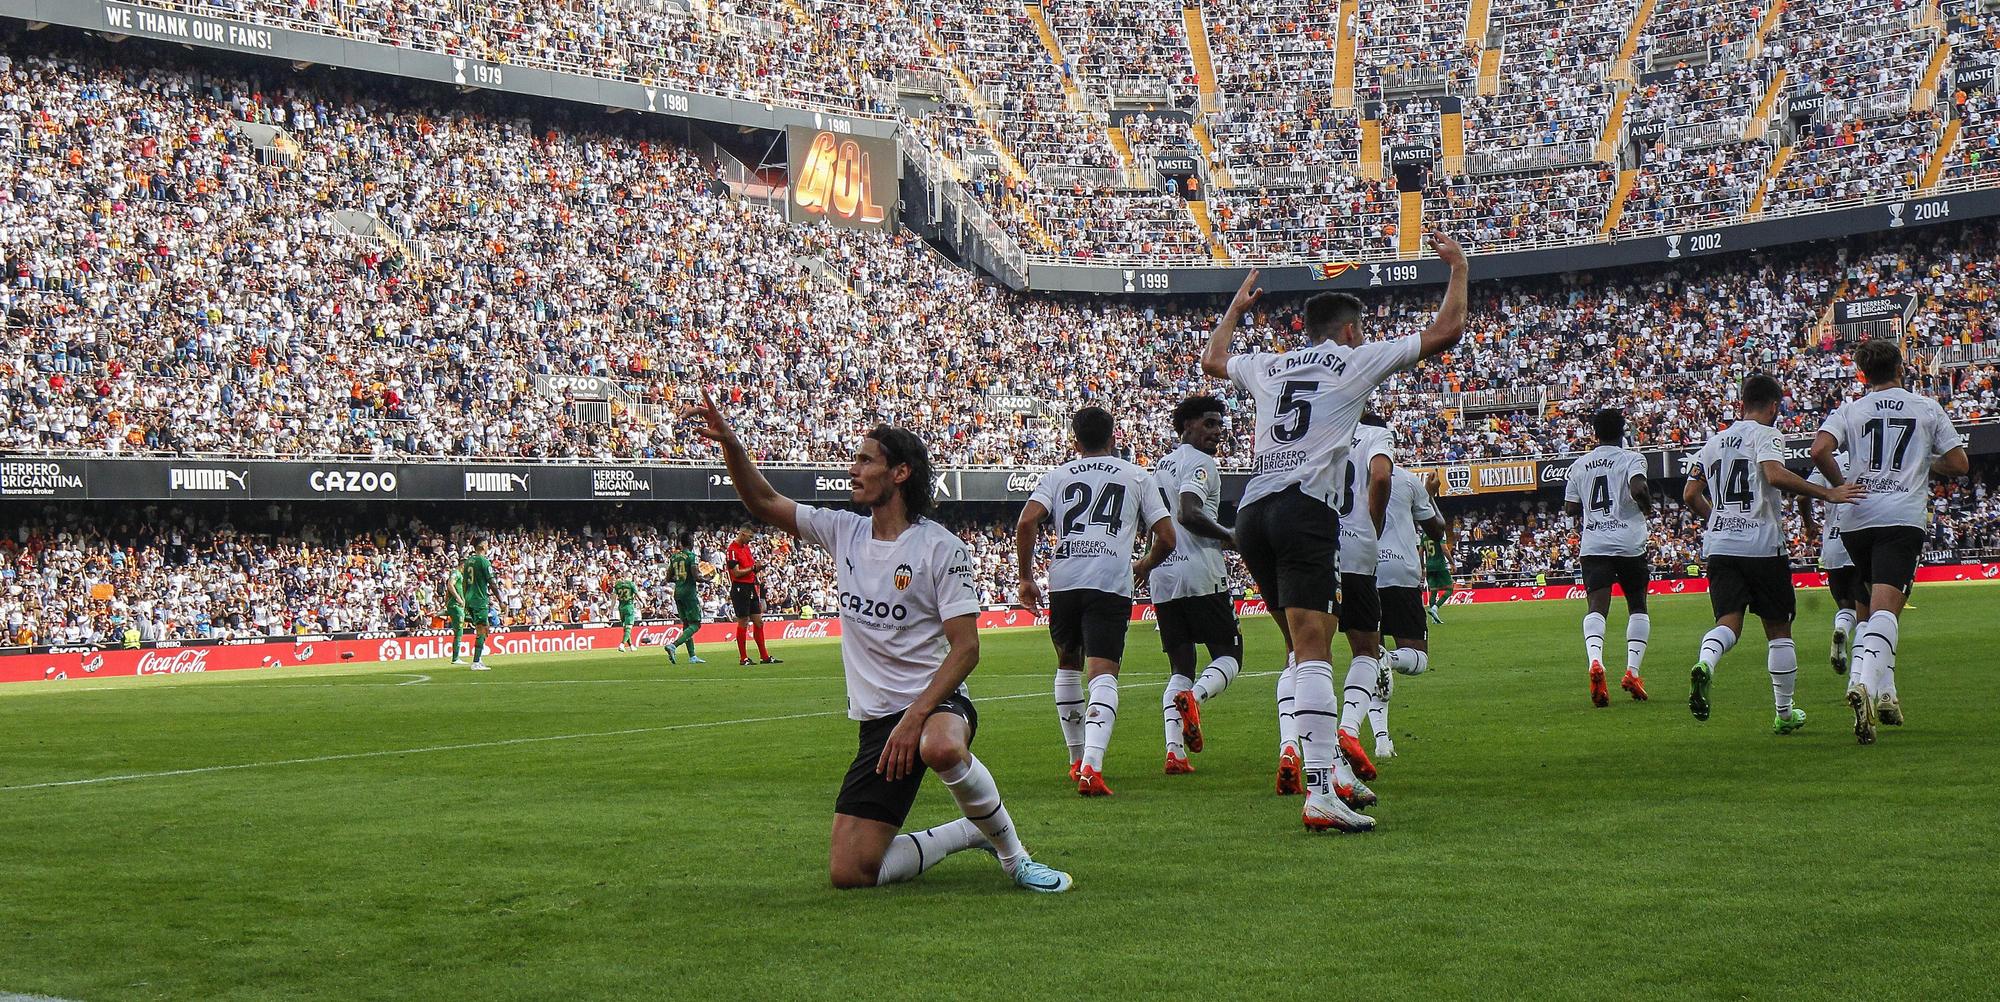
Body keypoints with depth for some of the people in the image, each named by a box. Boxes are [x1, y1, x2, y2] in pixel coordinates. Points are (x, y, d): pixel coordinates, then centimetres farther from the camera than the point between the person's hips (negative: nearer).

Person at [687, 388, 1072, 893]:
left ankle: (1011, 851, -18)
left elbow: (965, 648, -14)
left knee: (941, 748, -44)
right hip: (877, 719, 6)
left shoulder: (940, 547, -9)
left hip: (937, 703, -5)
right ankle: (971, 832, 15)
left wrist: (915, 717, -26)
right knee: (849, 872, -6)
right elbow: (764, 503, 12)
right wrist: (729, 443, -7)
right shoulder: (844, 532, 9)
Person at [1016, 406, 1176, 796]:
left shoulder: (1058, 475, 16)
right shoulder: (1136, 476, 15)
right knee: (1103, 675, -9)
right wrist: (1145, 566, 32)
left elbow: (1026, 522, 0)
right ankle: (1091, 764, -29)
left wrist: (1026, 576, 9)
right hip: (1112, 584, -2)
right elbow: (1167, 537, 12)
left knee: (1067, 664, 23)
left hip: (1064, 581, 2)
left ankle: (1077, 758, 30)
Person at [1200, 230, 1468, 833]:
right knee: (1313, 654, -14)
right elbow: (1446, 332, 10)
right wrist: (1458, 267, 25)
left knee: (1303, 646, 20)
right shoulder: (1358, 360, 9)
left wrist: (1236, 308, 59)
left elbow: (1211, 360, 45)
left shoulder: (1266, 366, 23)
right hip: (1304, 512, -6)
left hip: (1252, 513, 6)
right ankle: (1319, 796, -21)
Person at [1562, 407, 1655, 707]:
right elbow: (1638, 489, -19)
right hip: (1629, 544, -2)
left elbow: (1570, 507, 15)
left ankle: (1595, 661, -36)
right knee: (1637, 606, 13)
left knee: (1596, 606, -9)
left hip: (1593, 545, 2)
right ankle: (1632, 671, 1)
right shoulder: (1631, 459, 0)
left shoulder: (1579, 465, 12)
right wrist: (1648, 508, 0)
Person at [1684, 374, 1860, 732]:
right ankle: (1784, 713, 15)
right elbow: (1776, 475, -24)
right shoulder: (1766, 435, -4)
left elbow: (1690, 495, 13)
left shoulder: (1714, 442, 15)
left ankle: (1705, 663, -36)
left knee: (1729, 622, -2)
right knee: (1778, 629, 9)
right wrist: (1827, 494, -22)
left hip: (1719, 545, 5)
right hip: (1762, 545, -5)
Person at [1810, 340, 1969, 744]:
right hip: (1903, 517, -3)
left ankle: (1885, 693, 17)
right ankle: (1865, 683, -38)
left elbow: (1819, 450, -8)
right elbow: (1959, 464, 9)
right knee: (1885, 608, -15)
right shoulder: (1927, 408, 10)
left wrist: (1842, 487, 7)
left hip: (1856, 519, 3)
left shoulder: (1850, 411, 10)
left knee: (1877, 604, 20)